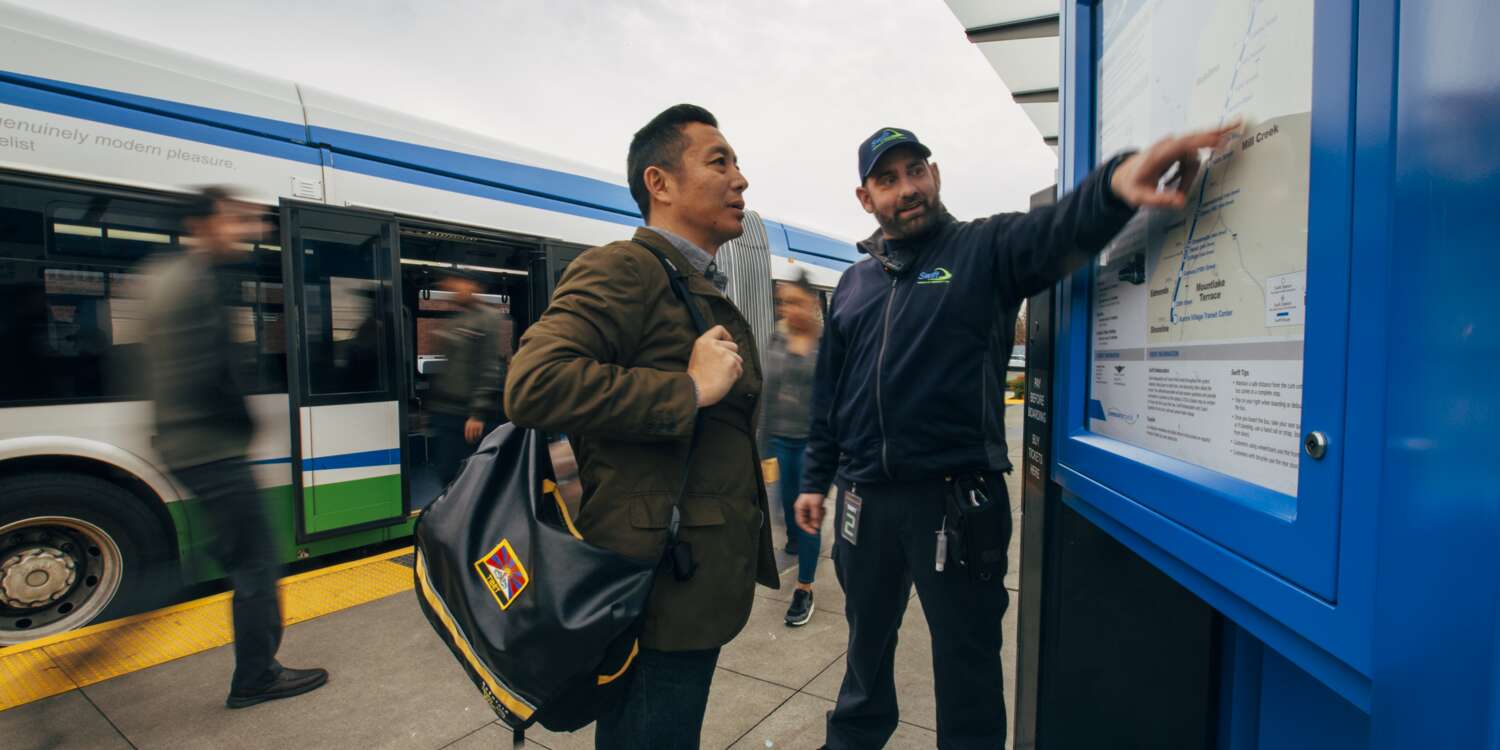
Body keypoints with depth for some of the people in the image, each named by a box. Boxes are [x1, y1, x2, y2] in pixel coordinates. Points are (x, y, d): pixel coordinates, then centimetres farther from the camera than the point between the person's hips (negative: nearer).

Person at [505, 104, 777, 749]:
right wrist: (690, 390, -24)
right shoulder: (621, 270, -15)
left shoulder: (709, 294, 16)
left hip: (703, 586, 9)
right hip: (659, 592, -9)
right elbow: (533, 384, -30)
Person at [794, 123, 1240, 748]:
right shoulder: (854, 282, 12)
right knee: (867, 643, 23)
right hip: (865, 499, 5)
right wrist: (816, 478, 12)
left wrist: (1115, 180, -46)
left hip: (956, 500, -4)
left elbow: (1062, 230, -24)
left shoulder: (987, 248, -1)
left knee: (967, 659, 13)